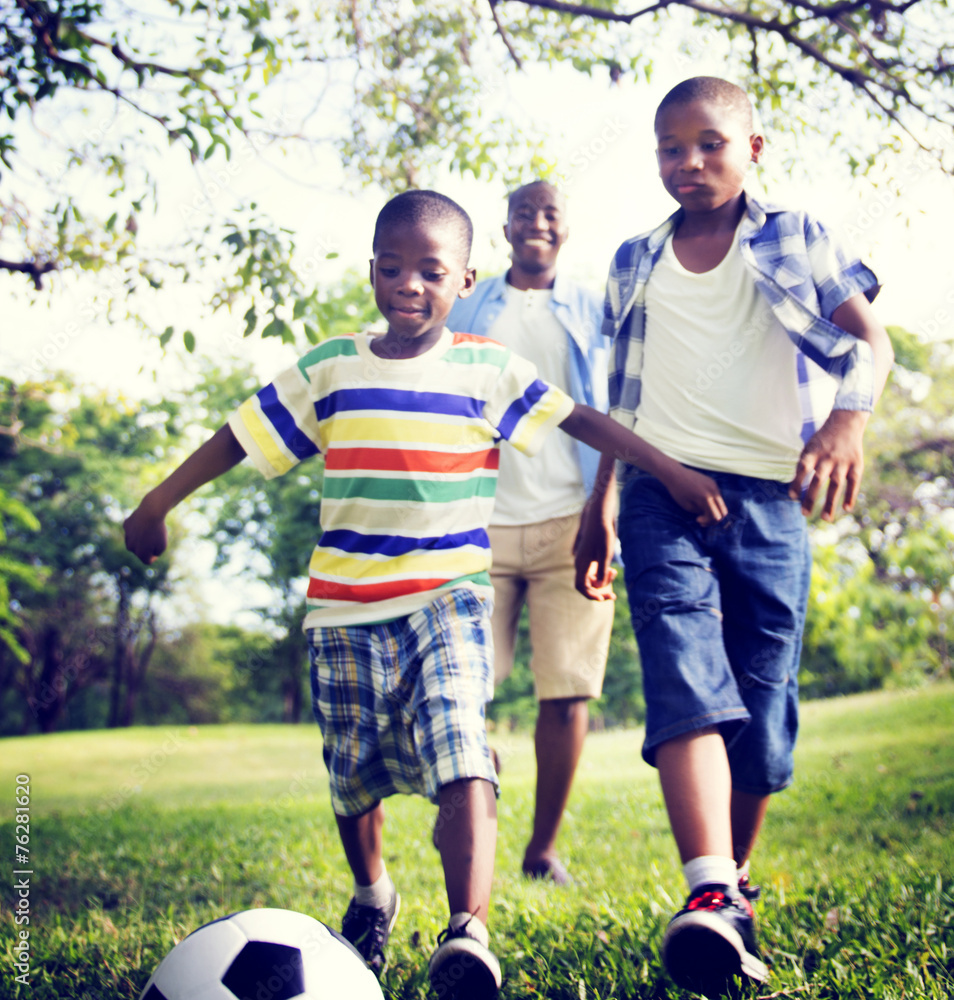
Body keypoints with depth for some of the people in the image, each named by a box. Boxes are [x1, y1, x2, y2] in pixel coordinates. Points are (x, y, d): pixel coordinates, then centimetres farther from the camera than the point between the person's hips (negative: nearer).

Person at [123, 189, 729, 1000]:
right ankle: (371, 896, 40)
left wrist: (673, 471, -5)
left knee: (462, 757, -22)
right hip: (343, 610, 2)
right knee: (354, 780, 13)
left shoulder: (490, 370, 2)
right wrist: (158, 502, 15)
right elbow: (241, 436, 11)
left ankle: (468, 934, -25)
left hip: (449, 600, -2)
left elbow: (582, 420, 1)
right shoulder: (329, 371, 5)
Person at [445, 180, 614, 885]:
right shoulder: (466, 311, 16)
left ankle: (544, 847, 10)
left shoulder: (593, 312, 14)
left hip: (568, 523, 0)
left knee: (567, 690, -3)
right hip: (479, 523, 1)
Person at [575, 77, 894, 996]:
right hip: (663, 494, 1)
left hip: (767, 497, 0)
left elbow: (871, 341, -3)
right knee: (686, 688, -20)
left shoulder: (796, 241, 10)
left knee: (764, 710, 2)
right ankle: (712, 900, -31)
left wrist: (847, 417, -23)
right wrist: (599, 502, 20)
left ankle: (735, 878, 22)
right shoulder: (635, 263, 18)